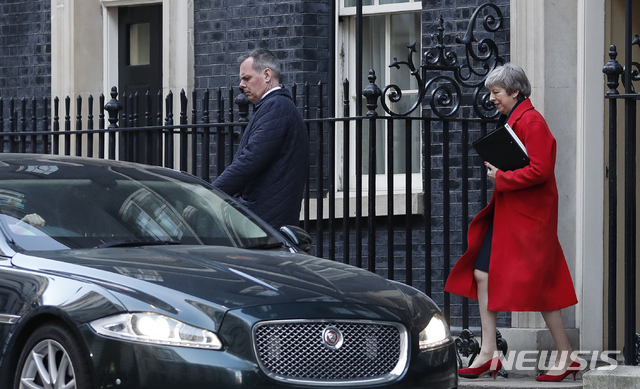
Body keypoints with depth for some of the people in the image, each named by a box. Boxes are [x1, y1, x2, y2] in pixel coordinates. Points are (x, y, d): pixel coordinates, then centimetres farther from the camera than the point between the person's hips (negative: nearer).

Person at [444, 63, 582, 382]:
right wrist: (494, 167, 5)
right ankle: (488, 354, 9)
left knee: (537, 284, -6)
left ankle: (566, 356, 4)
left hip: (528, 217, -10)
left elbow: (539, 170, -23)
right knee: (482, 274, 5)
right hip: (505, 213, 10)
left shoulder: (531, 122, -16)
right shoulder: (509, 120, 15)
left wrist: (501, 179, -15)